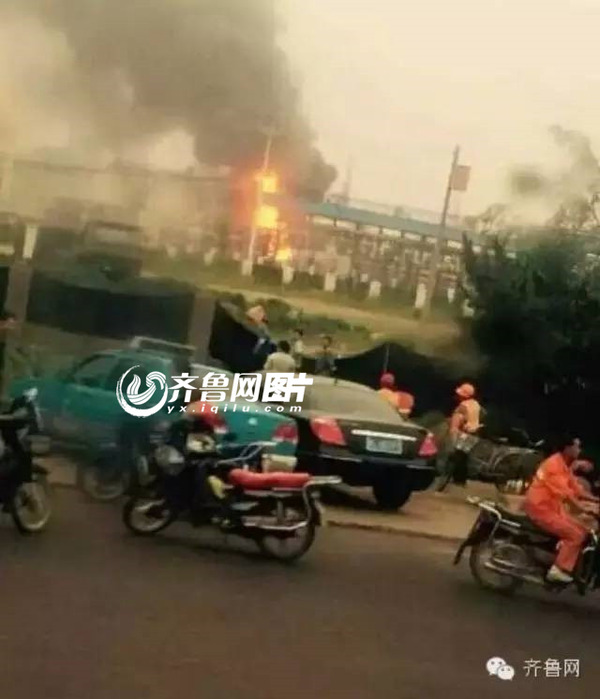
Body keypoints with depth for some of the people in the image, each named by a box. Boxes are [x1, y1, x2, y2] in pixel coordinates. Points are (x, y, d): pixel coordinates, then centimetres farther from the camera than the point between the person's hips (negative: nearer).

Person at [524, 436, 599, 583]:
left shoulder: (565, 466, 14)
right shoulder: (554, 465, -19)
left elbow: (576, 490, 12)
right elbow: (565, 494, -27)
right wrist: (583, 509, -31)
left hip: (553, 508, 10)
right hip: (541, 509, -10)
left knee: (582, 531, 7)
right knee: (576, 535, -16)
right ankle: (559, 570, -14)